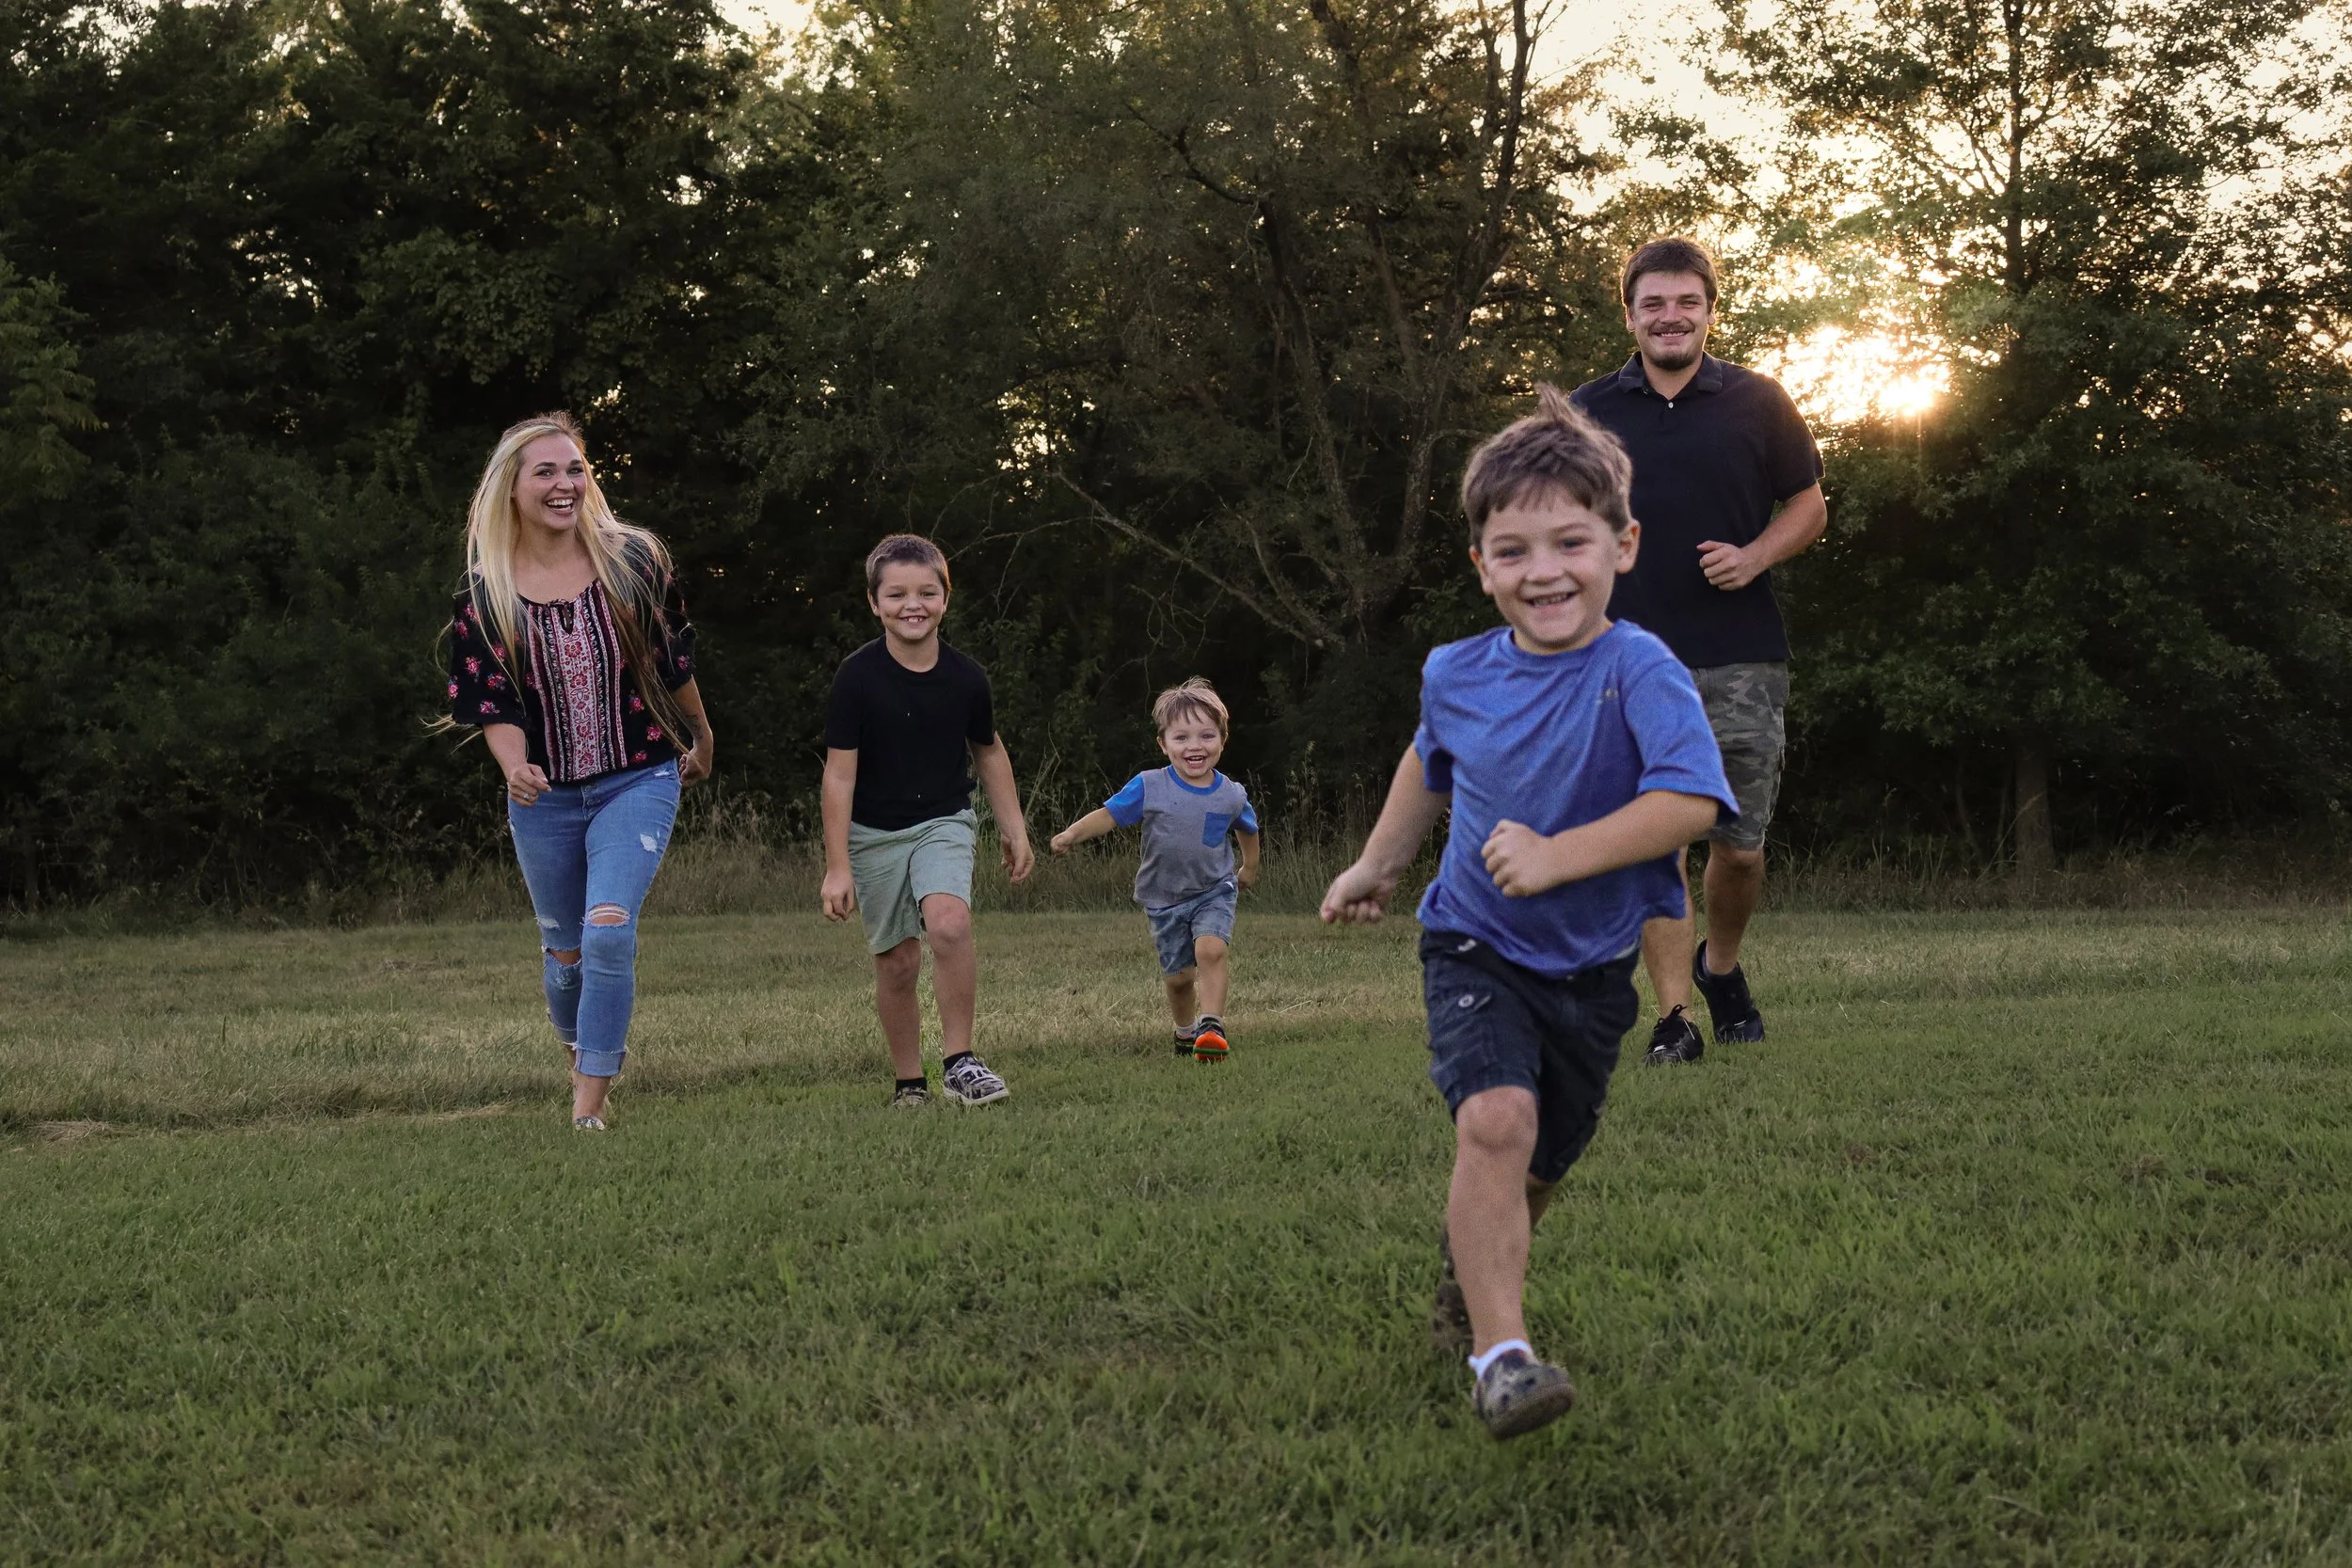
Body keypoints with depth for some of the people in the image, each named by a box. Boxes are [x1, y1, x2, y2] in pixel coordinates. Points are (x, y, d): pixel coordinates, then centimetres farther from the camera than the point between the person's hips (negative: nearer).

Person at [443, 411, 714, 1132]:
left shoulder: (634, 561, -5)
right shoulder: (485, 591, -5)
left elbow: (675, 663, 8)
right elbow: (491, 702, -8)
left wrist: (701, 740, 20)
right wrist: (515, 768, -27)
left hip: (638, 782, -2)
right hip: (545, 795, 2)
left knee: (608, 929, -19)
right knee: (565, 948, 13)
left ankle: (589, 1102, -11)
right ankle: (581, 1052, 43)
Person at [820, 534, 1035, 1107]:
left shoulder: (966, 677, -7)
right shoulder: (857, 677, -14)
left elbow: (988, 752, 11)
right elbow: (840, 773, -11)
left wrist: (1015, 831, 14)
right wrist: (838, 865, -13)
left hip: (944, 823, 0)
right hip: (874, 834, 0)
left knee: (949, 922, -26)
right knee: (897, 962, 3)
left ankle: (959, 1061, -15)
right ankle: (909, 1082, 21)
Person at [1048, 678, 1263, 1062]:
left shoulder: (1231, 795, -8)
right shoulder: (1148, 788, -14)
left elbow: (1247, 829, 13)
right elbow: (1108, 814, -8)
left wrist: (1249, 867, 28)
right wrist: (1071, 834, -25)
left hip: (1214, 891, 0)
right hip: (1164, 898, 0)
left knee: (1210, 949, -27)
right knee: (1178, 976, 7)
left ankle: (1211, 1024, -25)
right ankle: (1185, 1031, 32)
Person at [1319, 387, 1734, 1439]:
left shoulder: (1640, 671, -18)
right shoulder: (1456, 675, -4)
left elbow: (1688, 803, -30)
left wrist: (1558, 858, -35)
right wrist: (1378, 864, 24)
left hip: (1592, 964, 0)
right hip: (1474, 947, 0)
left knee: (1538, 1164, 15)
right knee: (1496, 1117, -26)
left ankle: (1466, 1280, 47)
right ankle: (1499, 1354, -25)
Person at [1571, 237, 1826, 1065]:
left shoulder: (1757, 402, 6)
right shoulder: (1589, 413, 7)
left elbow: (1809, 506, 12)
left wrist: (1755, 557, -7)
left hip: (1741, 660, 0)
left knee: (1739, 844, 3)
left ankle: (1721, 964, 32)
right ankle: (1673, 1018, -1)